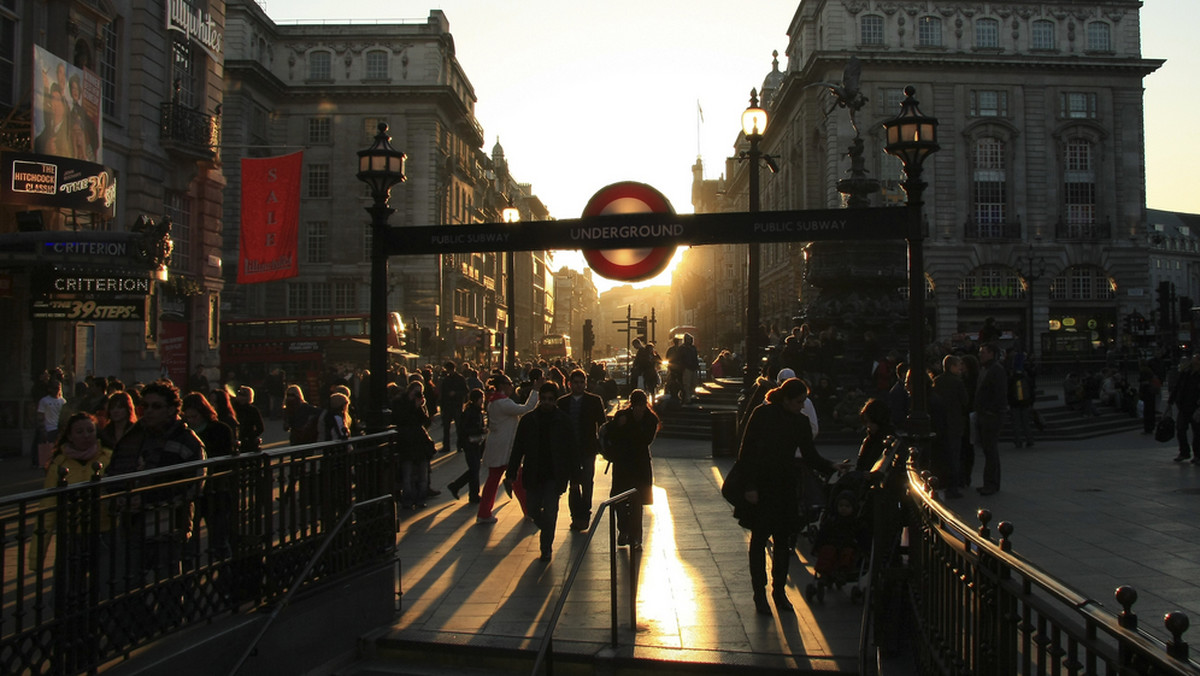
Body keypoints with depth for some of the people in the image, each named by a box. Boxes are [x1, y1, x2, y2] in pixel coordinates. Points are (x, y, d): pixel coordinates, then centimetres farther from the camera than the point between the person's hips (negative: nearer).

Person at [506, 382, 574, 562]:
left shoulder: (564, 421, -2)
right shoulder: (528, 420, 1)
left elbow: (571, 448, 3)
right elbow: (518, 448, 4)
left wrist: (574, 473, 1)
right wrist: (510, 473, 1)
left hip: (554, 476, -2)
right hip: (533, 475, 2)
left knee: (549, 512, -4)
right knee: (533, 510, 6)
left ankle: (546, 547, 13)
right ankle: (547, 532, 37)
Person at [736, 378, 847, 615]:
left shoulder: (800, 421, 3)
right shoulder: (762, 415, -10)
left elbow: (810, 455, 6)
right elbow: (746, 452, -10)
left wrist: (831, 467, -12)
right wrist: (749, 486, -14)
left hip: (784, 487, 4)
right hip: (759, 488, -4)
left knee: (782, 541, 8)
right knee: (759, 540, 4)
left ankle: (779, 591, 21)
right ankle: (759, 594, 14)